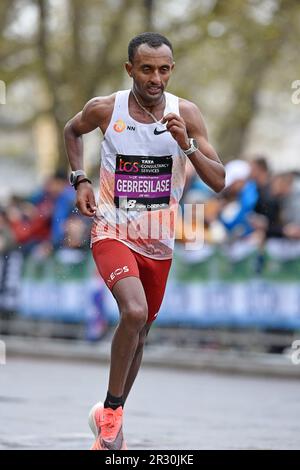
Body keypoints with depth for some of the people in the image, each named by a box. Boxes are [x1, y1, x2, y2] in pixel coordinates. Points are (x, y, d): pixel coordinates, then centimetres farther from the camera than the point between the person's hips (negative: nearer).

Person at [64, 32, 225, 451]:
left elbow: (218, 182, -10)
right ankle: (111, 409, -11)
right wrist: (79, 180, 1)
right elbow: (72, 130, 14)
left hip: (159, 242, 4)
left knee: (141, 330, 14)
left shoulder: (186, 114, -8)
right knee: (134, 312, -28)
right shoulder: (104, 109, -10)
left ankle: (111, 421, 33)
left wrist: (187, 145, -26)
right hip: (112, 232, -4)